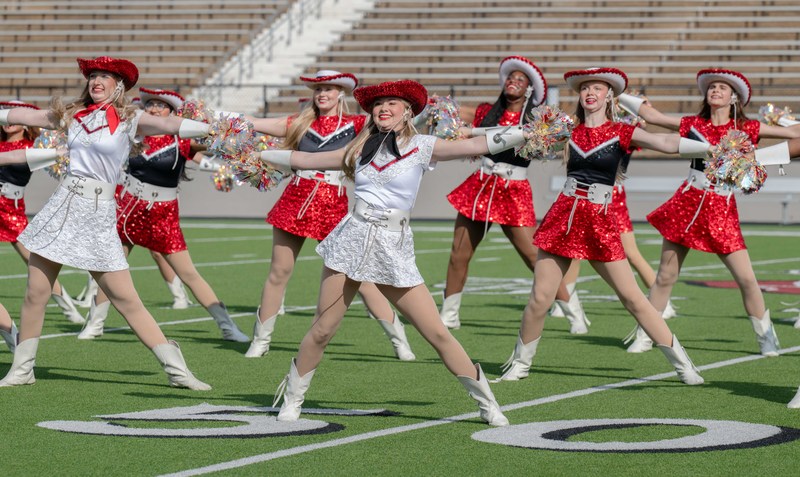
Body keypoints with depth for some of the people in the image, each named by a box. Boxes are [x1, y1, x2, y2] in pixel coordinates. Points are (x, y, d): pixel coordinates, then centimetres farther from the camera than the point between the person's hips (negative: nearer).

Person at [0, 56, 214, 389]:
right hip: (63, 206, 4)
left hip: (99, 214, -3)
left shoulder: (129, 119, 0)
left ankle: (177, 370, -2)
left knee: (127, 300, -6)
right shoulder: (72, 115, 11)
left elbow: (169, 125, -14)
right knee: (36, 294, 4)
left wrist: (218, 129, -25)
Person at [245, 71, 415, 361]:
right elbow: (252, 123, 10)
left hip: (333, 206, -2)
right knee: (279, 272, 5)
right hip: (296, 200, 2)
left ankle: (399, 339, 6)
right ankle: (261, 340, 18)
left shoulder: (355, 124, 5)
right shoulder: (300, 124, 10)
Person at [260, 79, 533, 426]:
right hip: (352, 240, 2)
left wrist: (527, 132, -7)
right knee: (322, 331, 1)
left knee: (437, 333, -4)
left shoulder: (422, 147, 2)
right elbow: (303, 159, 19)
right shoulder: (359, 150, 11)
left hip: (394, 248, -2)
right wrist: (255, 154, 21)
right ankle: (291, 400, 17)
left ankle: (487, 403, 6)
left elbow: (479, 145, -2)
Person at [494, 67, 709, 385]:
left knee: (632, 297, -3)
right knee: (540, 298, -1)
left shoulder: (620, 132, -1)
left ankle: (683, 364, 4)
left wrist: (713, 149, -21)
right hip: (563, 216, 2)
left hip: (599, 222, -2)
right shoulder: (569, 131, 7)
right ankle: (519, 364, 18)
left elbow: (667, 143, -11)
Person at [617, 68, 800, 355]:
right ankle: (644, 336, 16)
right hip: (688, 204, 1)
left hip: (721, 210, -1)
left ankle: (766, 338, 10)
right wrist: (617, 95, 12)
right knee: (666, 276, 5)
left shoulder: (744, 128, 3)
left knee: (746, 279, -7)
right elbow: (651, 115, 11)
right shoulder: (694, 125, 7)